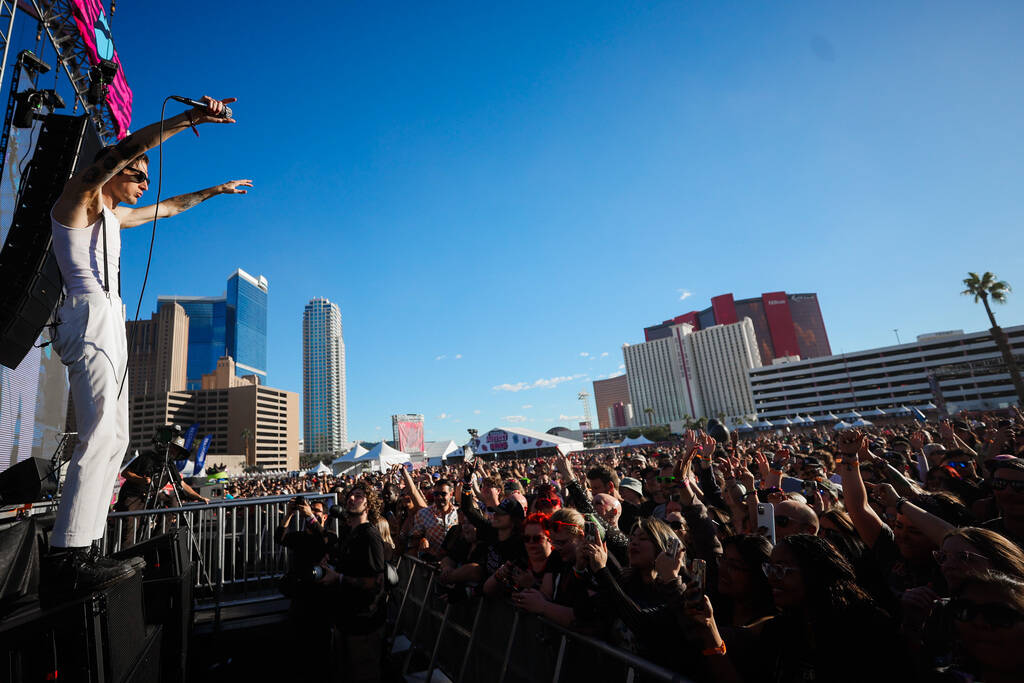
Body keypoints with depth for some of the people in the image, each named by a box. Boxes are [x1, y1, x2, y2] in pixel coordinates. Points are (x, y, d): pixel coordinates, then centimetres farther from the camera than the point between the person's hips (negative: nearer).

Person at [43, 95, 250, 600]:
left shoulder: (111, 214, 26)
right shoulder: (79, 197, 2)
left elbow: (170, 207, 40)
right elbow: (126, 148, -13)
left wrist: (216, 190, 46)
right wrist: (187, 118, -22)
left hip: (110, 329, 10)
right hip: (89, 320, -9)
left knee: (115, 439, 1)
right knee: (101, 434, -22)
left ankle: (80, 550, 1)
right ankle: (67, 558, -23)